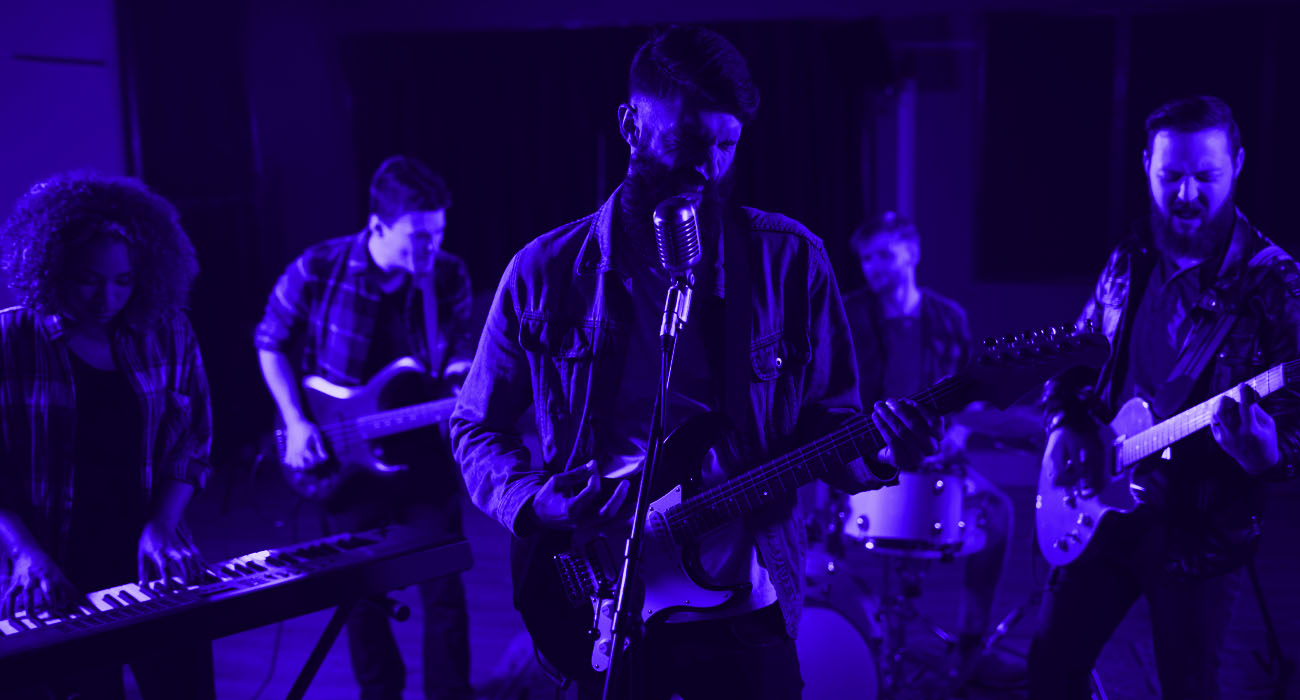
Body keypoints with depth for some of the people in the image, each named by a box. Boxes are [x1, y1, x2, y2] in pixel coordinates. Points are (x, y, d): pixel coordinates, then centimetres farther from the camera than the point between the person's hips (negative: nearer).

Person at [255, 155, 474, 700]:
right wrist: (296, 424, -7)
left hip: (424, 452, 1)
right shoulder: (317, 272, -13)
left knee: (444, 586, 1)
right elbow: (271, 344, 2)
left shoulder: (449, 277, -7)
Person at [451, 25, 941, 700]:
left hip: (746, 609, 1)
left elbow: (824, 414, 3)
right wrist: (533, 499, -14)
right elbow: (476, 426, 4)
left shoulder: (788, 258, -2)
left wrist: (868, 450, -19)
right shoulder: (546, 272, -3)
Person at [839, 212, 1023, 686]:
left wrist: (955, 429, -9)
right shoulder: (850, 316, -1)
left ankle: (970, 646, -4)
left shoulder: (948, 317, 6)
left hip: (929, 452, 2)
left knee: (996, 508, -18)